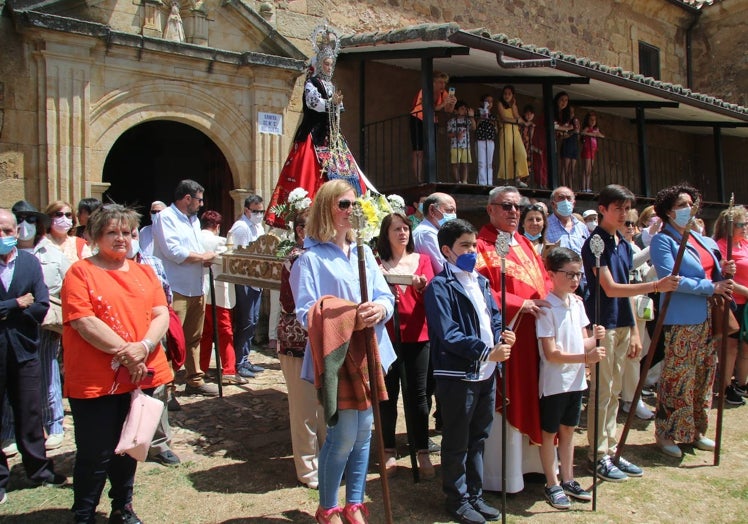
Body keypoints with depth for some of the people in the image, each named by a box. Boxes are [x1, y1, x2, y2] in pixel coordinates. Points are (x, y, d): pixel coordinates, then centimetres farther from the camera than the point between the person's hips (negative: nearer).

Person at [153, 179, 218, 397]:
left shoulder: (193, 219, 20)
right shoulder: (166, 217, -9)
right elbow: (173, 251, -20)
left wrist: (206, 257, 4)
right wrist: (203, 257, -8)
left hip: (196, 289, 9)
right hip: (175, 290, -9)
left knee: (193, 338, 15)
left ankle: (195, 380, 25)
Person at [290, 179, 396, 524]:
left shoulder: (363, 252, 12)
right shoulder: (311, 258, -6)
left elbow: (386, 295, 7)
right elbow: (306, 313, -12)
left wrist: (380, 308, -16)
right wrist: (349, 315, -25)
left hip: (368, 353, 6)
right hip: (335, 356, -6)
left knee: (364, 432, 12)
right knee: (344, 436, -2)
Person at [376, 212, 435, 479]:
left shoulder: (422, 260, 8)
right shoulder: (377, 264, 4)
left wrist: (423, 286, -20)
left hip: (417, 335, 1)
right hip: (387, 335, -1)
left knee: (417, 394, 4)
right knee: (388, 393, 6)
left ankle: (422, 452, 15)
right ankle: (389, 451, 20)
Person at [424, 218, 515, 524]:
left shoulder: (481, 281, 12)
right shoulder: (440, 286, -13)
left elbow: (494, 316, 17)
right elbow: (448, 335, -20)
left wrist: (502, 335, -5)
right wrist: (487, 351, -24)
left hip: (486, 373, 8)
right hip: (457, 376, -8)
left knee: (478, 438, 19)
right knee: (457, 442, 7)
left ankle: (475, 495, 33)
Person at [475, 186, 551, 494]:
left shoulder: (525, 244, 18)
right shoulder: (481, 246, -8)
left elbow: (544, 279, 18)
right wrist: (522, 304, -18)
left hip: (534, 333, 8)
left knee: (530, 399, 14)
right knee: (504, 403, 0)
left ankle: (529, 462, 28)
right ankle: (500, 476, 13)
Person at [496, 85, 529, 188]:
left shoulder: (514, 105, 23)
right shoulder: (501, 104, 8)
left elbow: (517, 116, 6)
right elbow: (503, 118, -6)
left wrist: (513, 105, 3)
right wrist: (517, 121, -2)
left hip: (515, 131, 5)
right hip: (505, 130, -5)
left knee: (520, 153, -12)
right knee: (506, 155, -11)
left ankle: (518, 179, -17)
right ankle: (504, 180, -11)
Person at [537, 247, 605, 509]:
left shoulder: (577, 303, 4)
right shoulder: (546, 307, -18)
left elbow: (582, 342, 8)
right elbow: (551, 354, -20)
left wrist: (594, 338, -14)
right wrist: (586, 357, -28)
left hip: (575, 379, 7)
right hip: (554, 382, -7)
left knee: (568, 429, 18)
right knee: (550, 432, 8)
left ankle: (568, 481, 32)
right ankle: (552, 485, 22)